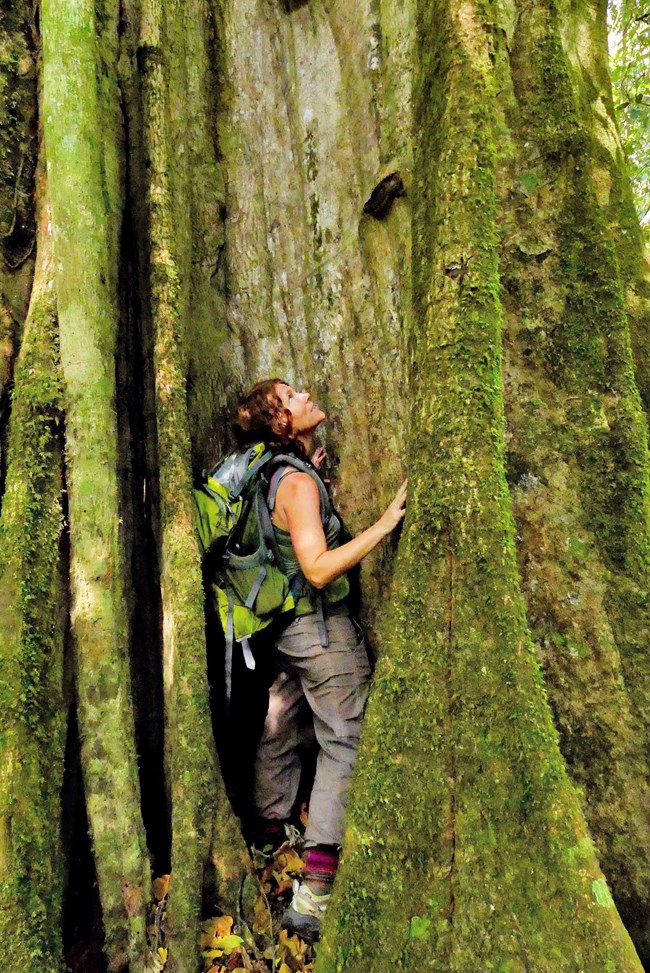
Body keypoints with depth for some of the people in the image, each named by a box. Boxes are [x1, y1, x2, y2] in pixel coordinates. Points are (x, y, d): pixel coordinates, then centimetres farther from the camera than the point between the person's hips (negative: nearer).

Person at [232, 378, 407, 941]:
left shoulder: (280, 474, 7)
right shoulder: (298, 481, -20)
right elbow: (319, 569, -28)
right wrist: (386, 521, -30)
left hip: (285, 625, 9)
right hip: (323, 629, -9)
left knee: (278, 732, 21)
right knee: (344, 745, -1)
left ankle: (269, 831, 41)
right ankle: (314, 894, 1)